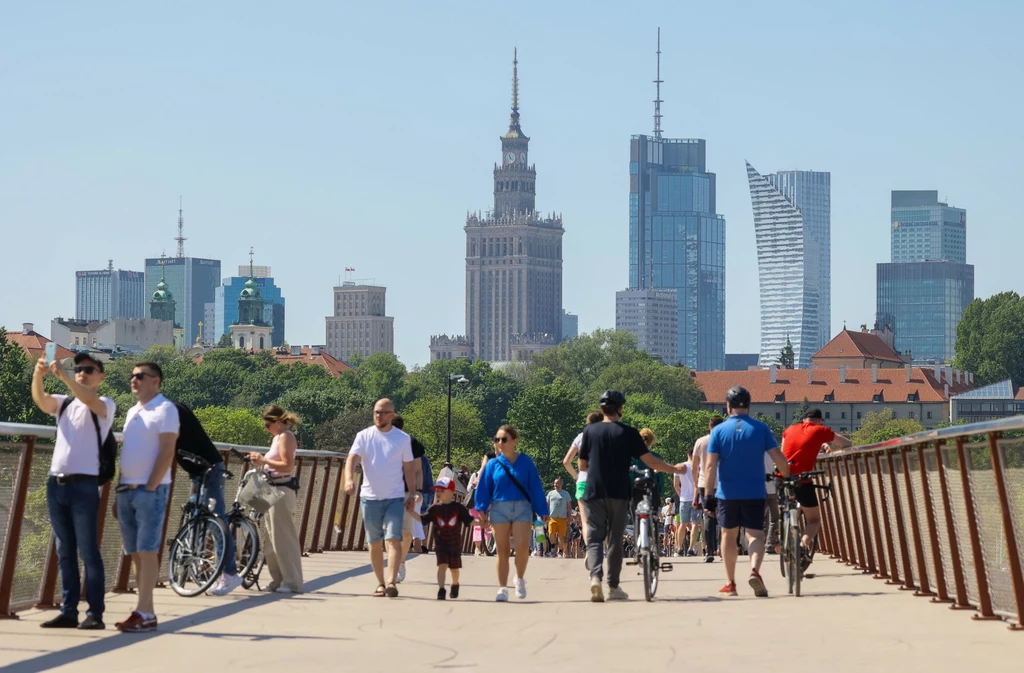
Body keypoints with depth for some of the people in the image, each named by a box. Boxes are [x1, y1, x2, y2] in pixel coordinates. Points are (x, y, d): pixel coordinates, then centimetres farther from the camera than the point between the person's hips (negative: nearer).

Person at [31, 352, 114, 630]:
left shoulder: (105, 406, 1)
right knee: (65, 552, 7)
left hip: (84, 484, -6)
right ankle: (68, 612, 9)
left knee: (88, 551, -7)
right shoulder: (64, 403, 15)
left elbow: (89, 400, -22)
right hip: (56, 483, 6)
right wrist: (38, 375, -25)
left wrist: (63, 376, -32)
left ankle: (95, 614, -7)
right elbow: (41, 400, -5)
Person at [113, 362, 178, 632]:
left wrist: (151, 487, -17)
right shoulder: (133, 412, 18)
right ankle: (145, 612, 9)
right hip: (126, 489, 8)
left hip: (150, 490, -8)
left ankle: (144, 613, -12)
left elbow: (167, 452, -12)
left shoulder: (165, 409, -5)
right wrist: (119, 491, 16)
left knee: (147, 551, -10)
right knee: (136, 554, 6)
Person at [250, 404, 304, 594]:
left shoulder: (286, 437, -11)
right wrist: (261, 460, 7)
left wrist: (264, 460, -18)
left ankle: (292, 582, -5)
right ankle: (278, 580, 16)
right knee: (272, 537, 11)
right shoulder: (277, 437, 19)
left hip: (283, 490, -10)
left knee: (283, 537, -8)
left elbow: (287, 466, -19)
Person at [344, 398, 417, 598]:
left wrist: (412, 494, 4)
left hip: (395, 498, -1)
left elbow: (409, 468, 7)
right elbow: (352, 459, -11)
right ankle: (380, 584, 15)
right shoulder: (364, 436, 1)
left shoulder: (403, 439, 3)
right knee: (374, 543, 7)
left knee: (394, 540, -14)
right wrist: (349, 479, -30)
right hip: (370, 497, 1)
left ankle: (392, 582, -23)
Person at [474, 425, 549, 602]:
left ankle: (520, 579, 9)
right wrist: (482, 511, -3)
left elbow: (535, 487, 4)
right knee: (502, 551, 2)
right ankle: (502, 588, 7)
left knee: (522, 547, -16)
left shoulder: (525, 462, 3)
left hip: (522, 509, -1)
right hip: (499, 508, 1)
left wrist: (542, 511, 3)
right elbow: (484, 488, 5)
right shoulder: (493, 464, 5)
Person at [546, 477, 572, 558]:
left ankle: (560, 551, 9)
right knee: (551, 534, -13)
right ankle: (553, 546, 13)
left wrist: (568, 517, 1)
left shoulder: (566, 494, 8)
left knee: (561, 536, -2)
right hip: (552, 517, 1)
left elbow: (569, 506, 9)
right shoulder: (551, 493, 12)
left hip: (562, 518, -1)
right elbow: (547, 505, 15)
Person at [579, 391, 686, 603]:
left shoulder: (589, 431, 4)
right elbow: (651, 462, -4)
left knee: (594, 538, 1)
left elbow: (582, 465, 10)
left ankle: (595, 576, -24)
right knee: (615, 539, 9)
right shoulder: (628, 433, -3)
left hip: (594, 493, 1)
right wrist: (675, 469, 9)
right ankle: (613, 587, 11)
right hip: (619, 493, -1)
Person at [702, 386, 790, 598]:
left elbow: (711, 465, -8)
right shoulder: (761, 429, -1)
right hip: (755, 492, 0)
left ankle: (730, 583, 18)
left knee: (728, 534, 15)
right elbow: (779, 459, -4)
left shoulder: (719, 430, -2)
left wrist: (709, 493, -7)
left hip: (727, 492, 0)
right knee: (755, 534, 0)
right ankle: (755, 570, -28)